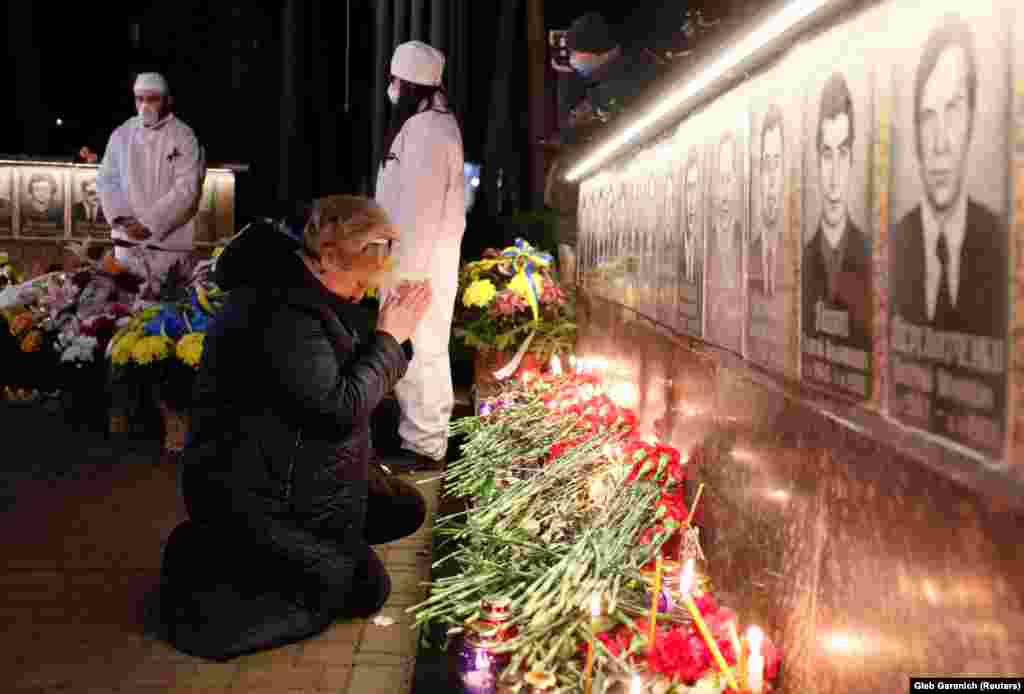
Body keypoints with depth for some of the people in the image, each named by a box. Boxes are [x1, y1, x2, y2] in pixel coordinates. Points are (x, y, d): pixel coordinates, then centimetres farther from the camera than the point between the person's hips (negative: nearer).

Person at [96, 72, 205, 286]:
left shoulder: (184, 137, -4)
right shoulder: (121, 134, 8)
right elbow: (106, 180, 9)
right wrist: (123, 219, -8)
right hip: (127, 238, 4)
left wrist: (150, 223, -16)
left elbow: (187, 187, -12)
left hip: (169, 240, -4)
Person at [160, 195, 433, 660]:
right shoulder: (279, 310, -27)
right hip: (253, 491, -11)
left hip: (296, 471, 11)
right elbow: (341, 405, -28)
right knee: (364, 591, -4)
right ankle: (205, 566, 0)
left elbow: (356, 378, 12)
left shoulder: (309, 292, 7)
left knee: (407, 510, 13)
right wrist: (389, 336, -18)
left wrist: (396, 334, -5)